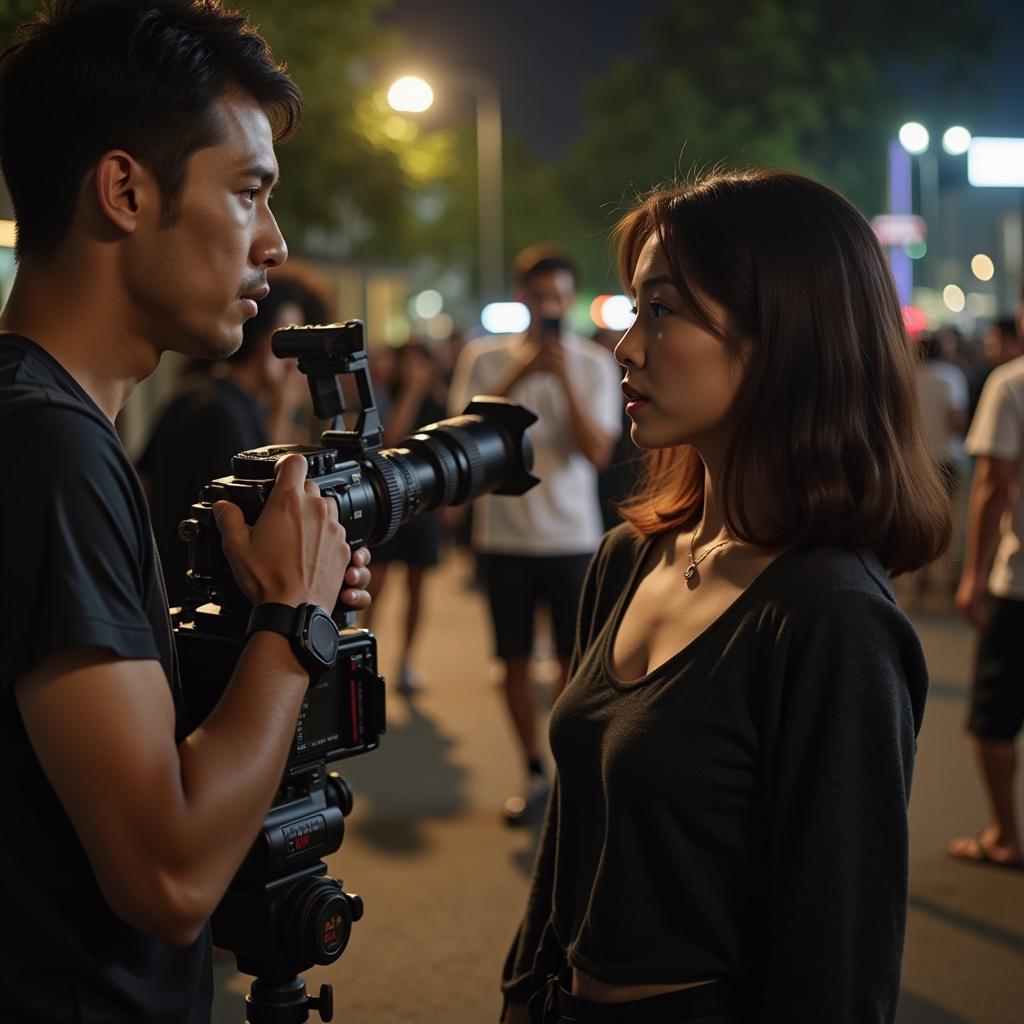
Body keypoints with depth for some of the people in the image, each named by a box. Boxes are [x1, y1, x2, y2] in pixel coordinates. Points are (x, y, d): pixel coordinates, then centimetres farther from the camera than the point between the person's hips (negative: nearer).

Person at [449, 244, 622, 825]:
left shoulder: (595, 364, 0)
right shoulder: (486, 359, 1)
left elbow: (597, 453, -9)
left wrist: (565, 378, -18)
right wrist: (518, 375, -18)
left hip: (571, 534, -1)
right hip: (504, 532, 1)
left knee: (575, 658, 1)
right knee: (516, 658, 7)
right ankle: (535, 774, 20)